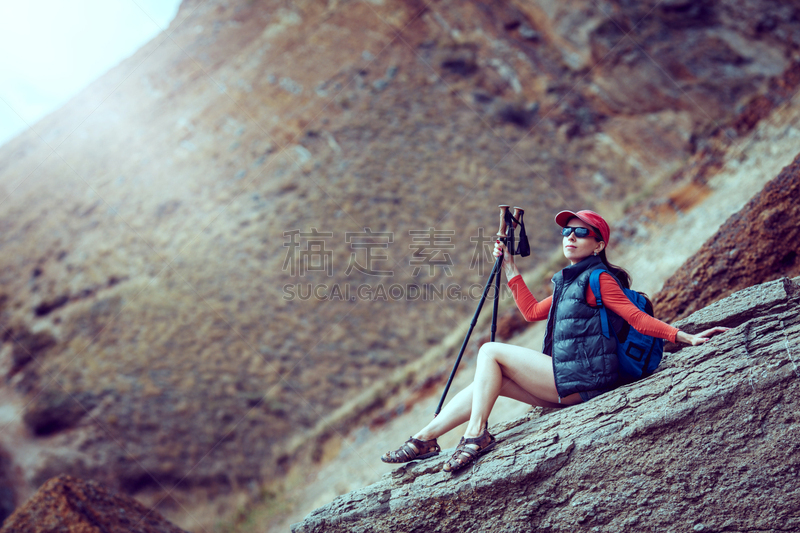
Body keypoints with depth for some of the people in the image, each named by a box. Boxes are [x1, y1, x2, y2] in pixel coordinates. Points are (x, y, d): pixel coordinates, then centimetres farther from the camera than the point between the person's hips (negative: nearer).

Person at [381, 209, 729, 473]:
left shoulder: (599, 278, -9)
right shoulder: (569, 282, 19)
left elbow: (637, 318, -14)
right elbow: (532, 311, 26)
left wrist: (684, 336, -24)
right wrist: (509, 268, 26)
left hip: (582, 381, -9)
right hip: (566, 384, 9)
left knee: (490, 352, -10)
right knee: (487, 380, 3)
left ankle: (476, 435, -11)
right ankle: (423, 440, 2)